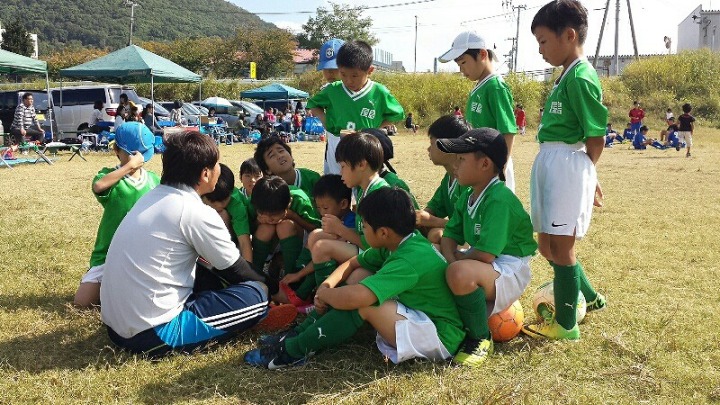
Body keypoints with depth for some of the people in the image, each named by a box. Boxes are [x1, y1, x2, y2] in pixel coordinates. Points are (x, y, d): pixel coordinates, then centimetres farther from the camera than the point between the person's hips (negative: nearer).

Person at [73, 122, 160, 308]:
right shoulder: (110, 175, -7)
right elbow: (98, 186, -33)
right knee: (82, 301, -11)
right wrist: (129, 166, -34)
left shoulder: (154, 180, 3)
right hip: (109, 254, -2)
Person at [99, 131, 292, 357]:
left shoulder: (154, 197, 10)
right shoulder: (195, 212, -14)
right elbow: (236, 270, -2)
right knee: (256, 295, -7)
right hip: (153, 334, -9)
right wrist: (273, 286, 17)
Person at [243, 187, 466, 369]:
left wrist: (324, 293, -15)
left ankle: (292, 351, -11)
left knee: (363, 303, -25)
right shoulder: (399, 243, 0)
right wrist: (326, 287, -5)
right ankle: (295, 335, 2)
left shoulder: (410, 259, -28)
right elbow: (353, 264, 14)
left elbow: (354, 298, -37)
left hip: (440, 337, -10)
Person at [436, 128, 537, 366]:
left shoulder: (499, 199, -23)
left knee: (460, 273, -39)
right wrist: (451, 261, -17)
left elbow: (485, 254, -29)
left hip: (510, 272, -10)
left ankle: (480, 340, -15)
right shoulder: (468, 195, 6)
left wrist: (457, 260, -9)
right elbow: (449, 236, 5)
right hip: (481, 267, 10)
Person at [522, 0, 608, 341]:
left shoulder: (580, 78, -14)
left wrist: (585, 176, 1)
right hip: (549, 164, 9)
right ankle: (590, 298, 37)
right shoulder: (567, 76, 15)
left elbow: (596, 138, -13)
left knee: (560, 247, 1)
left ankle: (566, 325, 15)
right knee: (547, 245, 17)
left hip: (567, 165, -9)